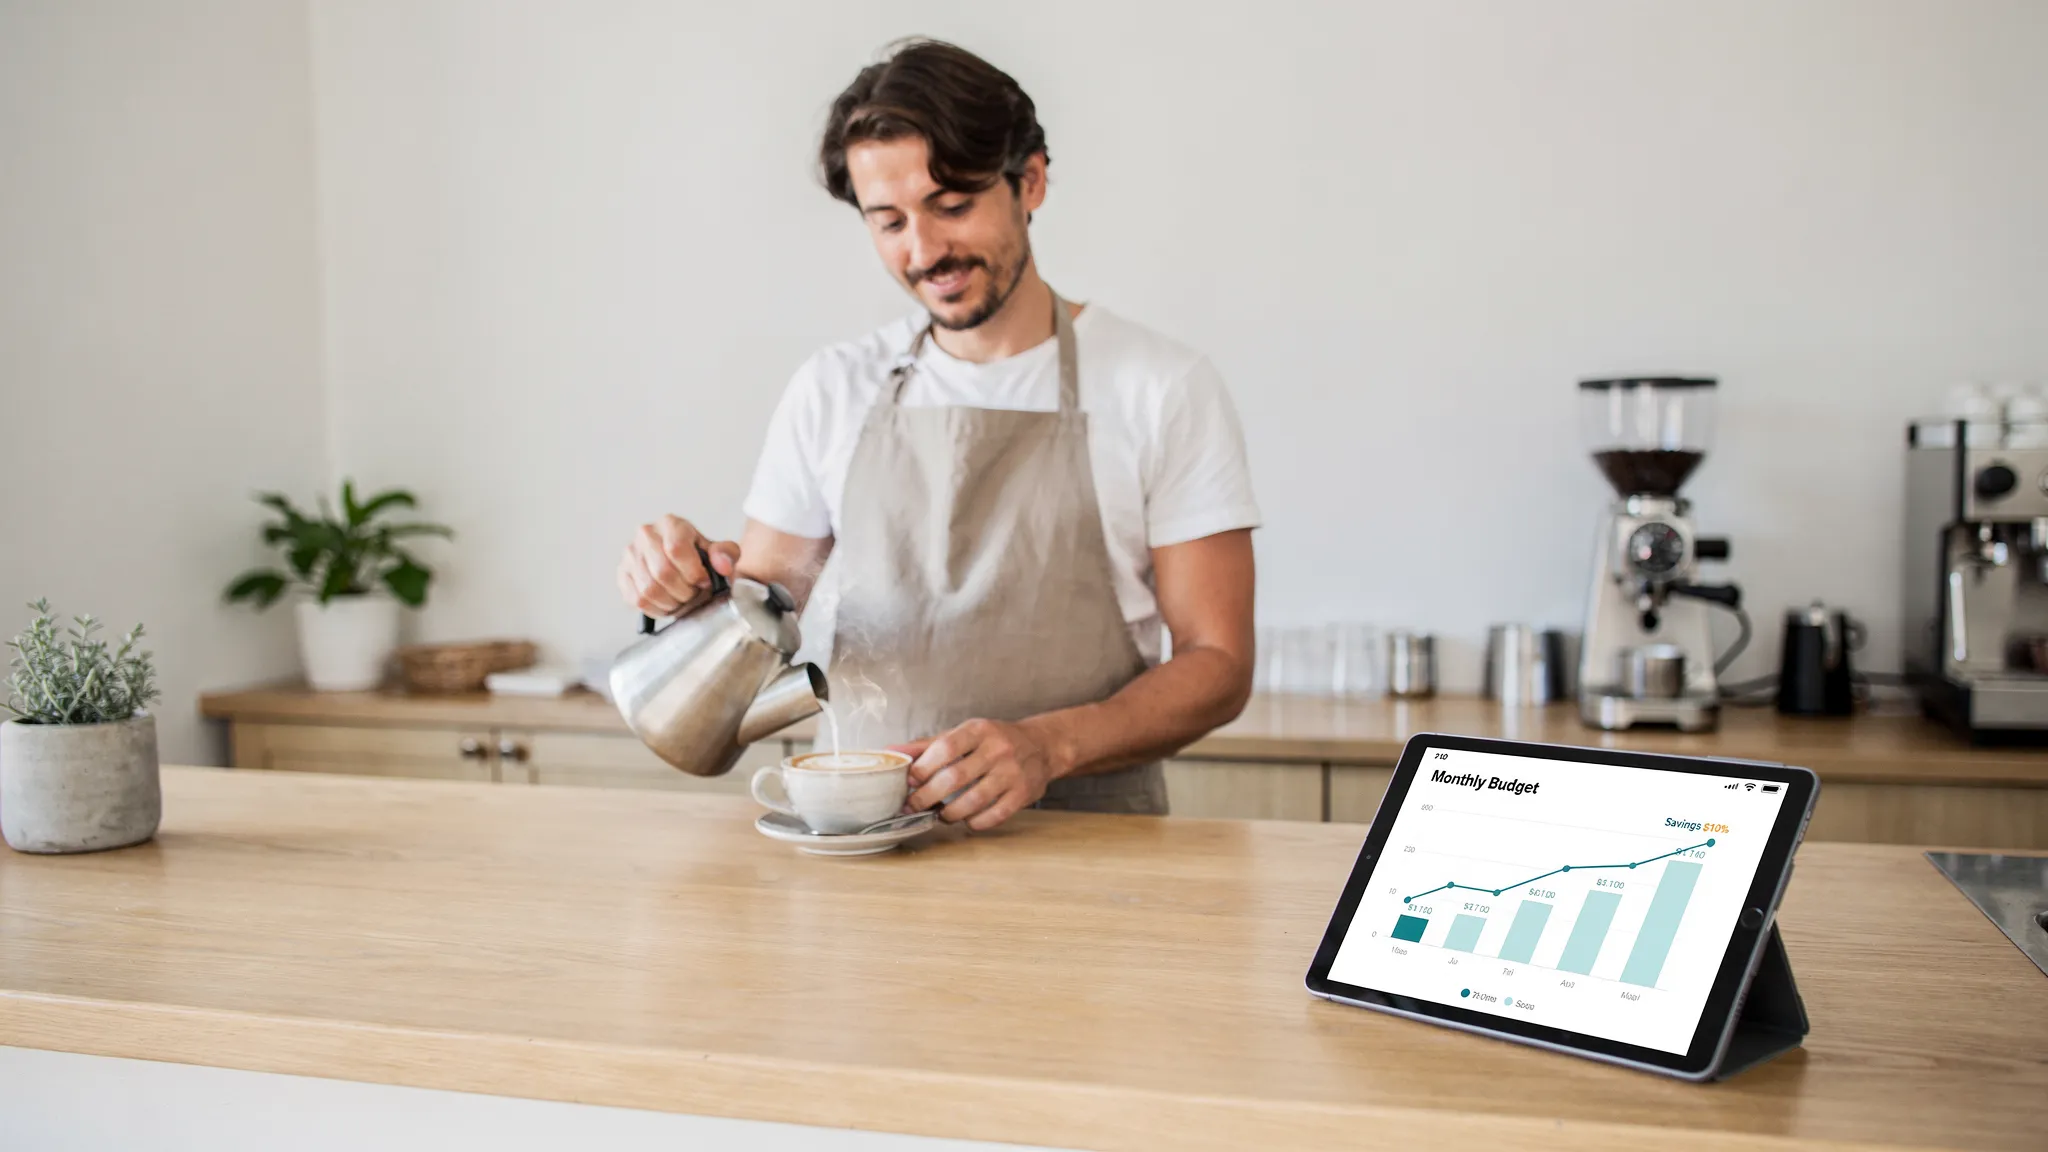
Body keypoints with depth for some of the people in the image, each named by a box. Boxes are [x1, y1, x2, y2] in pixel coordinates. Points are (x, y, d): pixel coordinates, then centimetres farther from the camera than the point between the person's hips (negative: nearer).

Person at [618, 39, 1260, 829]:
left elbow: (1217, 664, -3)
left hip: (1085, 838, -4)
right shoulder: (832, 392, 9)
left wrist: (1048, 746, -20)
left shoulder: (1164, 390, -2)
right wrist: (695, 583, -8)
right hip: (865, 833, 5)